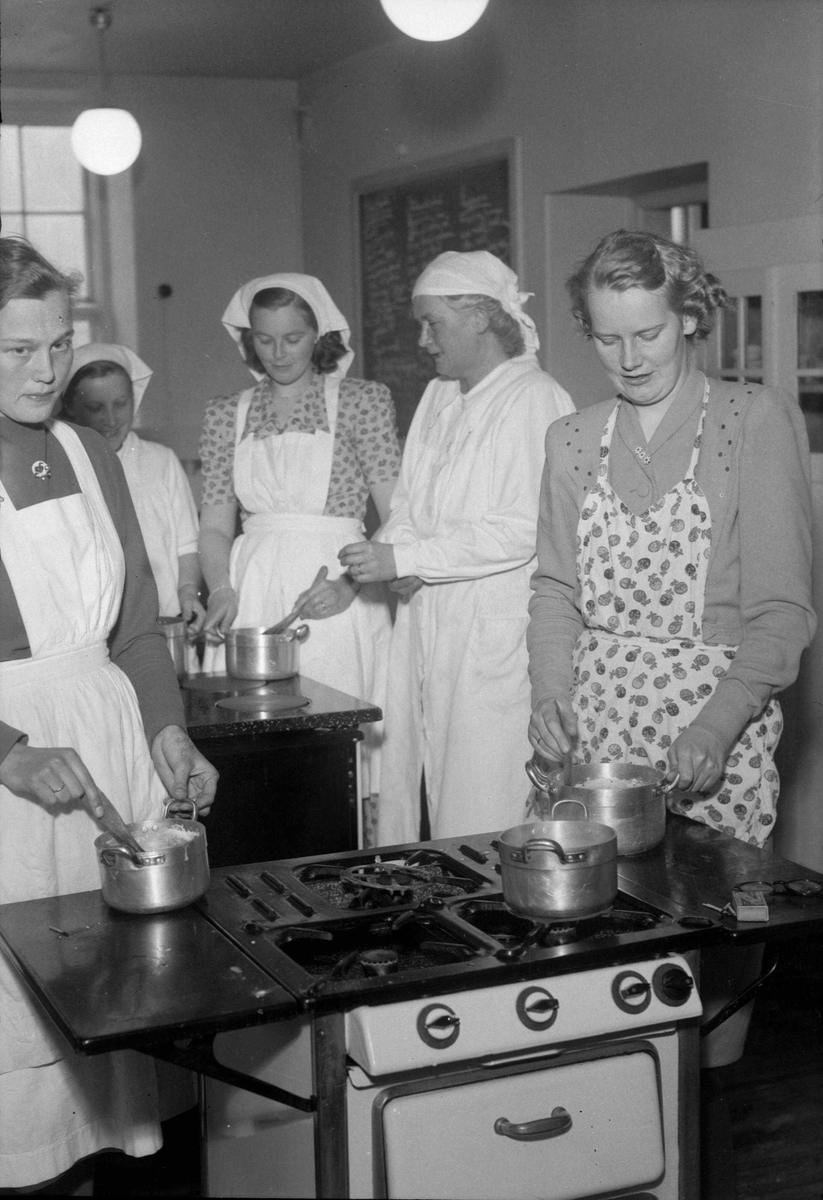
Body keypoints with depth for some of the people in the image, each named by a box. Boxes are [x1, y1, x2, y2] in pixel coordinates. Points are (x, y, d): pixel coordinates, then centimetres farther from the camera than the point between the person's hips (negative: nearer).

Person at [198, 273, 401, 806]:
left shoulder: (361, 401, 2)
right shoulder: (228, 414, 12)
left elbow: (397, 518, -2)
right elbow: (215, 526, 12)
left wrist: (351, 583, -16)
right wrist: (222, 592, -6)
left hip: (334, 602, -3)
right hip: (253, 591, 3)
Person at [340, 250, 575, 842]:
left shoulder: (534, 399, -9)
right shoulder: (438, 397, 17)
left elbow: (523, 530, -18)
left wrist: (403, 559, -17)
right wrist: (360, 570, -1)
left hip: (497, 635, -7)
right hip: (426, 627, 8)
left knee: (483, 812, -4)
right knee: (415, 788, 7)